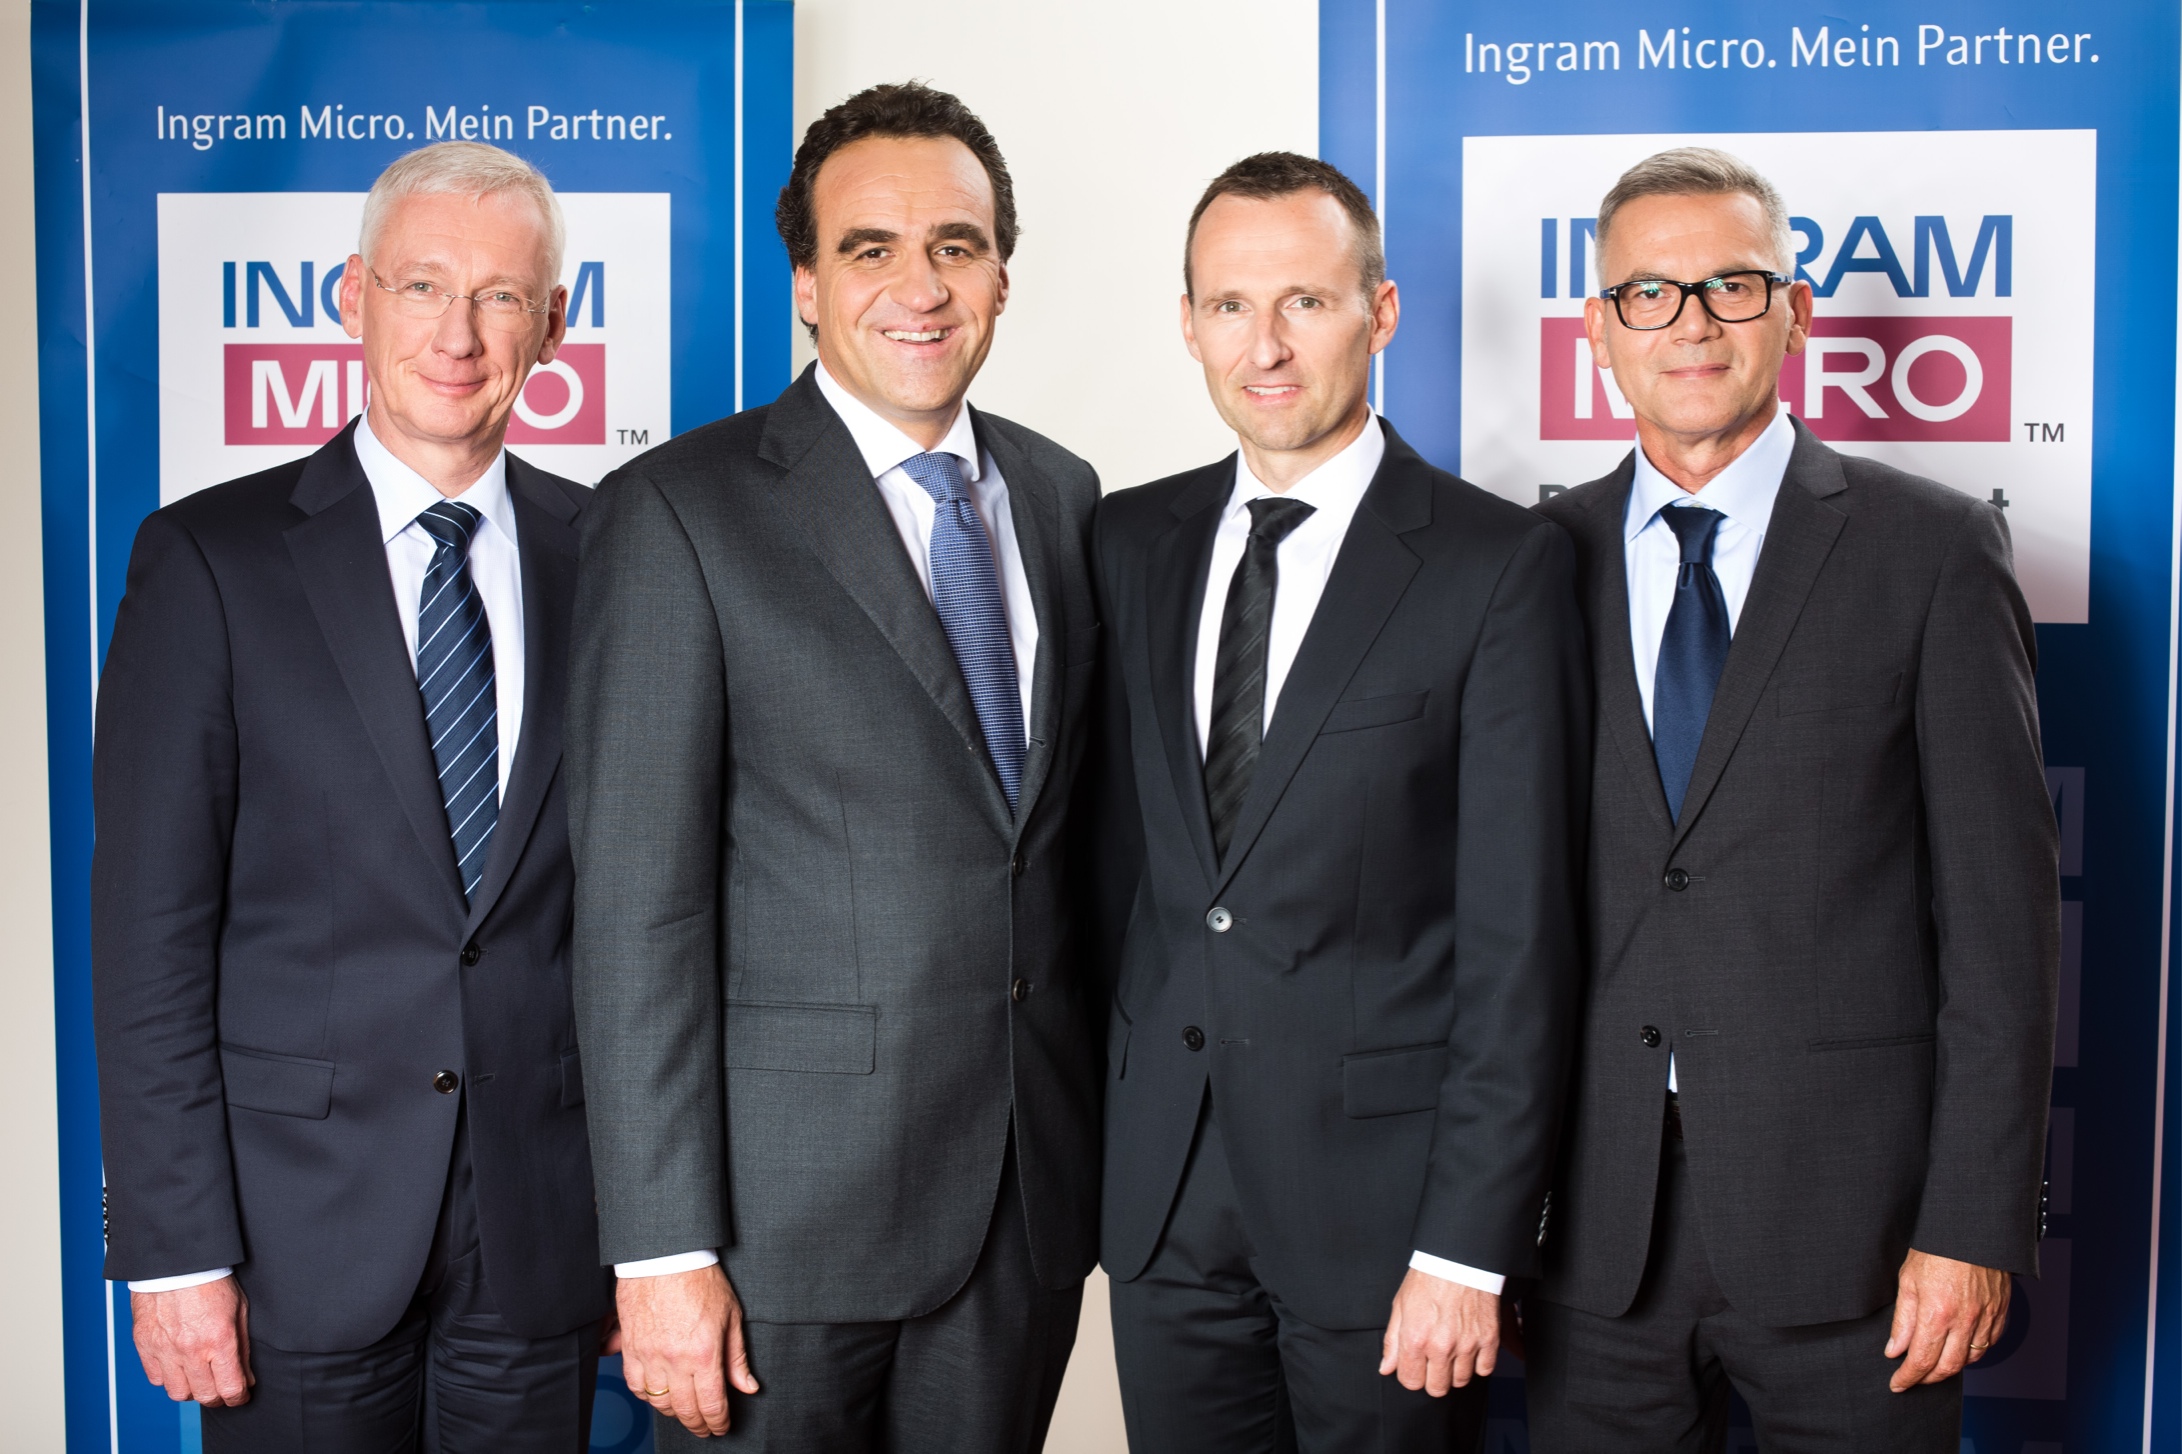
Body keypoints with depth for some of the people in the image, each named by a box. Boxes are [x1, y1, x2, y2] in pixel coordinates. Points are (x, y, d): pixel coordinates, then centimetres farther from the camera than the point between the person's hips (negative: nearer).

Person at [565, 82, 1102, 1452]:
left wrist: (1098, 1125, 10)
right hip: (788, 1201, -5)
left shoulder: (1063, 497, 8)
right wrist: (663, 1250, -15)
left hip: (1033, 1187, 5)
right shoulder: (683, 511, -8)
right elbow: (639, 901, -12)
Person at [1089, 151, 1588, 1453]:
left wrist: (1468, 1248, -13)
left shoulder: (1502, 564, -8)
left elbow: (1519, 933, -11)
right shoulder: (1134, 543, 7)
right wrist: (1096, 1133, 7)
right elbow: (1120, 843, 10)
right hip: (1165, 1188, 4)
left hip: (1383, 1186, -4)